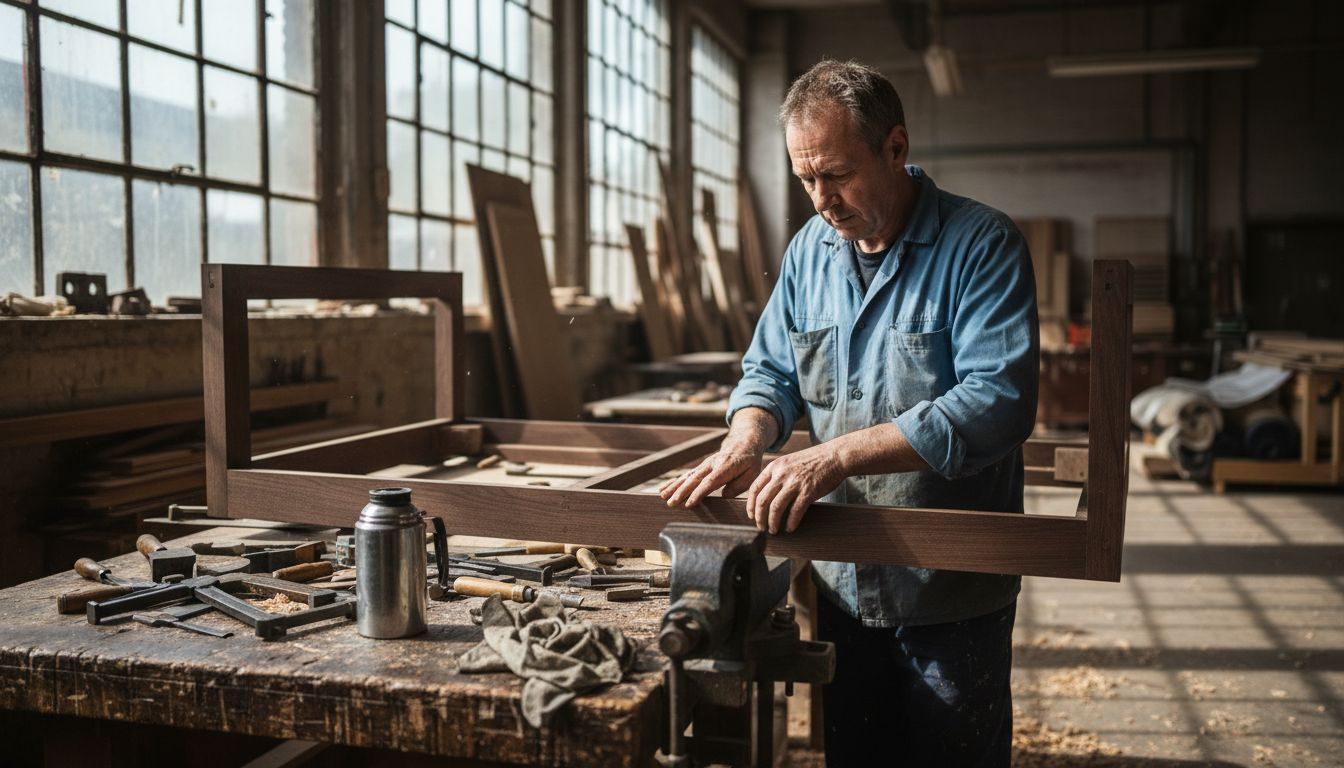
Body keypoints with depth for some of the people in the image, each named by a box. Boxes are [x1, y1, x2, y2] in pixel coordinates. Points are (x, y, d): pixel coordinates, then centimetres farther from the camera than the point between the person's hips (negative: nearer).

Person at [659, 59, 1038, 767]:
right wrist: (746, 442, -13)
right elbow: (771, 371, 11)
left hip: (952, 594, -5)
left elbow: (998, 401, -25)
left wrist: (839, 454, -31)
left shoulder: (982, 244, -14)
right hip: (841, 583, 5)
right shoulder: (810, 249, 6)